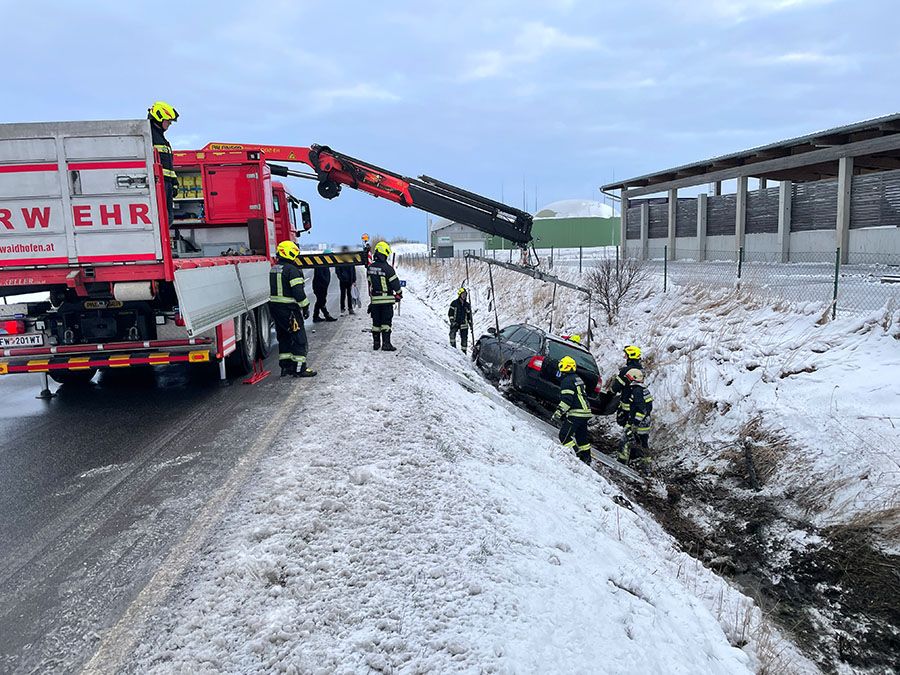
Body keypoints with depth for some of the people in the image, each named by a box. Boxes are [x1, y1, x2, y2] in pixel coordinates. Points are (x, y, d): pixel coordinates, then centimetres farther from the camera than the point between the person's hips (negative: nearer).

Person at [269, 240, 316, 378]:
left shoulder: (274, 269, 13)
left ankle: (286, 366, 20)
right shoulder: (292, 270, -16)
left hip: (274, 306, 9)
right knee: (299, 338, -1)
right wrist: (305, 307, -11)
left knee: (284, 337, 16)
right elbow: (298, 292, -19)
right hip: (289, 309, -9)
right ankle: (299, 368, 1)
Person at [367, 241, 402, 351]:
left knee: (376, 322, 12)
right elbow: (395, 282, -10)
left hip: (374, 299, 5)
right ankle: (386, 344, -3)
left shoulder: (370, 268, 5)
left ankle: (376, 343, 18)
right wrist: (399, 294, 7)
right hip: (387, 299, -5)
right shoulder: (387, 268, -14)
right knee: (386, 322, -1)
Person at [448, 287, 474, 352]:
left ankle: (464, 350, 15)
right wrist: (452, 320, -12)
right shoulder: (454, 303, 1)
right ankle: (453, 347, -16)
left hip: (463, 324, 3)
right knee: (452, 334, -24)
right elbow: (450, 312, 0)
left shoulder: (467, 305, 11)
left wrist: (470, 324, 12)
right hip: (455, 323, -3)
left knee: (464, 338, 4)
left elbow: (469, 315, 18)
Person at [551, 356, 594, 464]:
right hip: (585, 412, 10)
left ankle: (576, 456, -10)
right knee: (581, 436, 17)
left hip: (576, 414, -10)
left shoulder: (567, 381, -13)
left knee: (564, 435, -6)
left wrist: (558, 413, -19)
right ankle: (586, 458, 22)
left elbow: (566, 400, -21)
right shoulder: (577, 379, 18)